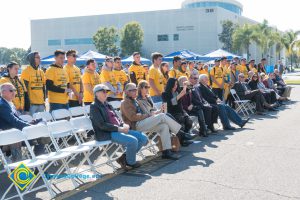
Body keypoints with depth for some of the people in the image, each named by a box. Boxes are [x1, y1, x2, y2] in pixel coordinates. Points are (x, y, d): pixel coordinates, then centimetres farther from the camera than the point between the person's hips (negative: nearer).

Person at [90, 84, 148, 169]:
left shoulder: (107, 105, 20)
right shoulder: (94, 107, -5)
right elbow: (102, 125, -15)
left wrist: (124, 125, -1)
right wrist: (118, 128, -18)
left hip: (119, 129, 9)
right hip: (106, 134, -9)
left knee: (143, 138, -2)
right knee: (133, 141, -28)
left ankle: (124, 158, 6)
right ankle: (131, 162, -1)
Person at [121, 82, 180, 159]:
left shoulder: (134, 101, 26)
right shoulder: (125, 103, -2)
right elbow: (133, 117, -13)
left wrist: (151, 112, 3)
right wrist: (148, 115, -11)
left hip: (142, 122, 9)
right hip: (136, 125, -9)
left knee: (164, 126, -14)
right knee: (162, 116, -19)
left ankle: (166, 151, -18)